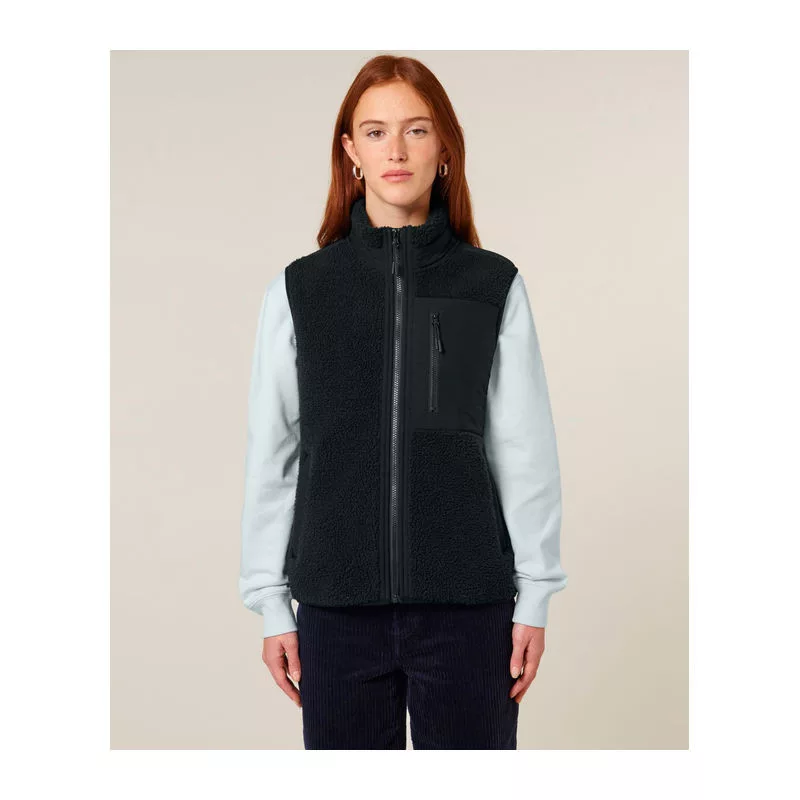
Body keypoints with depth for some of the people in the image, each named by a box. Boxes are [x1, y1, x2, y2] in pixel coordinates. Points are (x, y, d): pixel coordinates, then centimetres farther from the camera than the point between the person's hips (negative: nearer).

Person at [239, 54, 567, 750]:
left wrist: (534, 598, 1)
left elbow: (527, 453, 2)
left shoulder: (494, 285, 2)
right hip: (336, 605, 1)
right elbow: (271, 455, 5)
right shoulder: (300, 288, 4)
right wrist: (271, 603, 4)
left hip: (468, 601, 0)